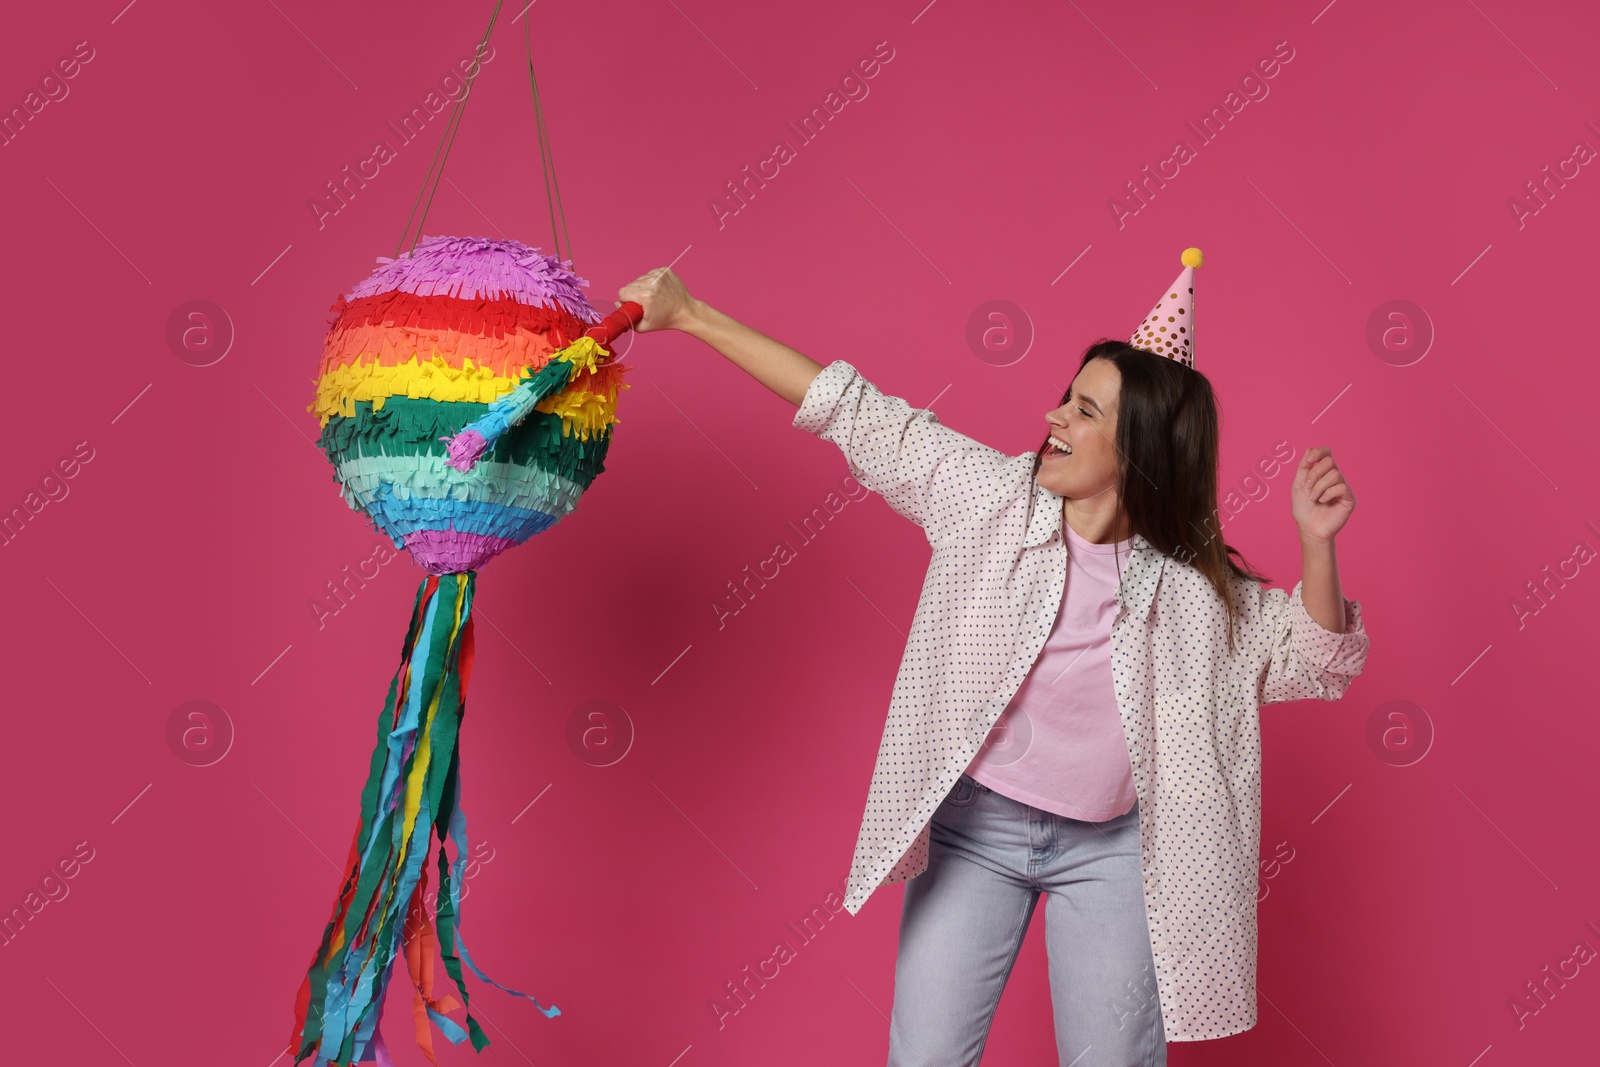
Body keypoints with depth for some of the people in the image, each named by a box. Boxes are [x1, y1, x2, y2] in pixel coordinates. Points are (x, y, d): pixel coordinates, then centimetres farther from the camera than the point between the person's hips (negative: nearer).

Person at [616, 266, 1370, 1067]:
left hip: (1112, 848, 0)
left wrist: (1316, 544, -20)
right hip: (972, 823, 1)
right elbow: (854, 412, -10)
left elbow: (1311, 661, -1)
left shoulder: (1193, 588, -9)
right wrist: (691, 315, -8)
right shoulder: (991, 495, -11)